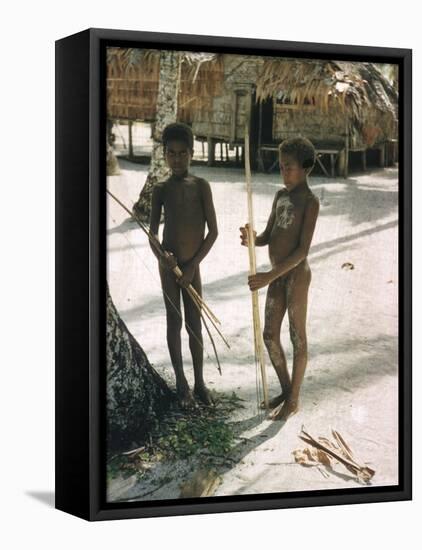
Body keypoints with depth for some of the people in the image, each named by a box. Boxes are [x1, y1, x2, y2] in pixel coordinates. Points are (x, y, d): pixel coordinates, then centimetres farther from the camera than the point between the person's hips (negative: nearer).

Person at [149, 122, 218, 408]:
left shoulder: (201, 185, -3)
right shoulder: (161, 189, 0)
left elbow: (213, 231, -4)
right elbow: (152, 233, 3)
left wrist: (193, 264, -8)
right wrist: (161, 256, -17)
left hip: (193, 266, 0)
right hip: (169, 264, 0)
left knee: (195, 323, 7)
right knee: (175, 322, 5)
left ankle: (200, 382, 19)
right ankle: (182, 384, 13)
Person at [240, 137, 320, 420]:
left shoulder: (311, 201, -14)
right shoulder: (280, 195, 9)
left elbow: (303, 250, -21)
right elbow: (268, 237, 13)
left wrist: (270, 276, -25)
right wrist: (251, 239, -11)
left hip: (296, 274, -8)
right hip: (277, 275, 8)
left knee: (298, 338, 5)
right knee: (270, 336, 13)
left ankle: (294, 400, 16)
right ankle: (286, 389, 30)